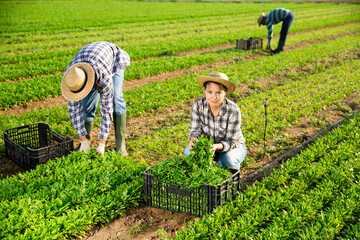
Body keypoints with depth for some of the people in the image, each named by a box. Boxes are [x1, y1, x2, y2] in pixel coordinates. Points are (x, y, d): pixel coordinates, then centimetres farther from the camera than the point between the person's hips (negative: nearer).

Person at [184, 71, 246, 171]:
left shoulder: (233, 110, -27)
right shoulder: (198, 105, -18)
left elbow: (231, 141, -23)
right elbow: (195, 129, -13)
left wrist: (217, 146, -45)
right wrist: (193, 139, -38)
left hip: (233, 147, -3)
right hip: (208, 144, 3)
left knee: (229, 160, -35)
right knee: (189, 152, -24)